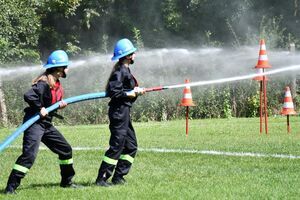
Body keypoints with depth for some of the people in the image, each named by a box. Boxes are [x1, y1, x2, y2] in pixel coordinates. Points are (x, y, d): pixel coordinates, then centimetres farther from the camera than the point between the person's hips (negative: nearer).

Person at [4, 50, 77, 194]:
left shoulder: (57, 85, 11)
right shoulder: (44, 83, -19)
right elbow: (28, 96, -32)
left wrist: (60, 105, 2)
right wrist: (40, 108, -26)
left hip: (46, 124, 10)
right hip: (35, 123, -10)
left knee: (66, 150, 16)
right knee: (29, 155, -20)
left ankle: (66, 182, 32)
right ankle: (11, 186, -19)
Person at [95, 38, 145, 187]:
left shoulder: (125, 70, 16)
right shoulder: (120, 71, -14)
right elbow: (115, 93, -21)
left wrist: (135, 90, 3)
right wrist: (133, 93, -15)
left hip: (124, 113, 11)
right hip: (119, 112, -11)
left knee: (131, 146, 13)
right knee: (116, 146, -9)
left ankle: (118, 177, 17)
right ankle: (102, 178, -6)